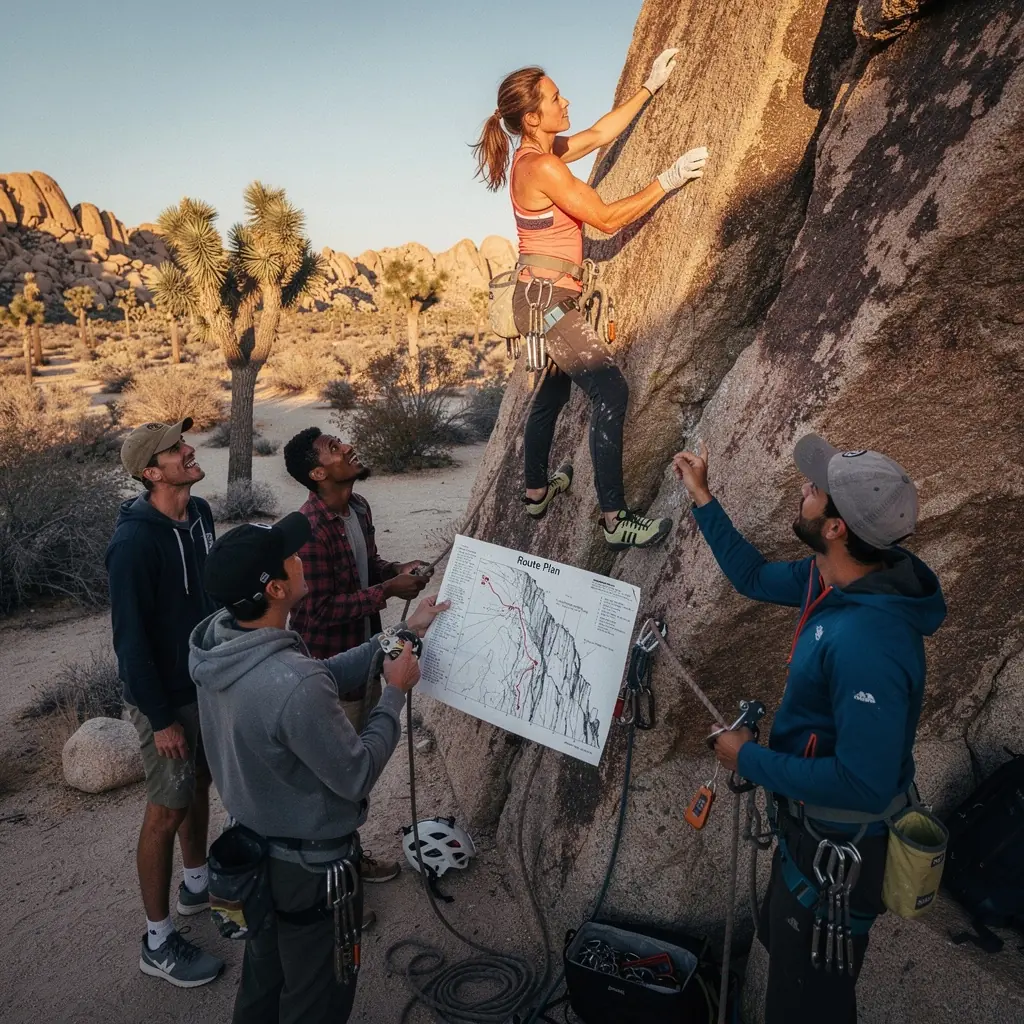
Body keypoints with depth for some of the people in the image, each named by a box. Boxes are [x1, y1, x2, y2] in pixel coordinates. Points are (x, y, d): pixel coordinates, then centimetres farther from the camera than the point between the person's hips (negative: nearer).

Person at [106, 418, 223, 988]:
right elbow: (131, 638, -22)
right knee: (168, 810, 5)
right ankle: (159, 943, 23)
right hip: (166, 696, -7)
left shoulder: (199, 514, -2)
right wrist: (161, 718, -17)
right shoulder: (135, 542, -26)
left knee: (200, 784, 23)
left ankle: (196, 885, 46)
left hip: (208, 680, 8)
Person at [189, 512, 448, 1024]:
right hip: (309, 863, -7)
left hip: (253, 844, 8)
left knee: (262, 976, 32)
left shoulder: (217, 638, -13)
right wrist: (395, 693, -13)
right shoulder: (295, 686, -40)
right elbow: (357, 776, -25)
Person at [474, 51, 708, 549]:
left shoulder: (540, 153, 11)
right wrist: (666, 182, -5)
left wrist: (650, 86, 25)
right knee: (610, 391, -16)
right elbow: (607, 218, -13)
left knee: (553, 392, 20)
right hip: (548, 298, -11)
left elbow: (601, 134, 24)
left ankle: (537, 490, 35)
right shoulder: (542, 167, -17)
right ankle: (615, 519, -17)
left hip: (545, 297, 11)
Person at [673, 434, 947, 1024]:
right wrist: (702, 499, 4)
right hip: (810, 821, 9)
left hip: (839, 847, -9)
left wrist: (751, 761, -24)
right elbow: (754, 577, 6)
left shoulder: (868, 644, -39)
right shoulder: (839, 578, -11)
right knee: (781, 942, 34)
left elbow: (864, 784, -36)